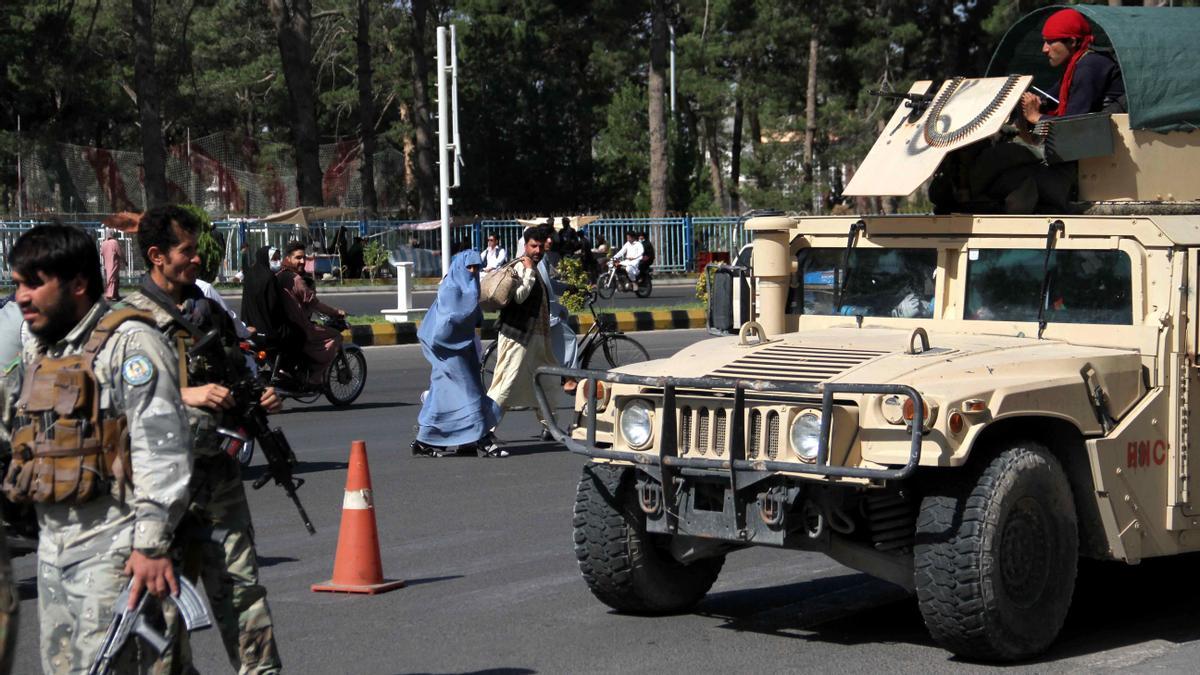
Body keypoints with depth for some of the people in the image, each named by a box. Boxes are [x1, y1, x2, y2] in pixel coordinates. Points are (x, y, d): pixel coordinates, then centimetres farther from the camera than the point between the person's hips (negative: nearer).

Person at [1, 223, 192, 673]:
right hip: (52, 542, 9)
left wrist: (151, 544, -22)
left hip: (110, 542, -9)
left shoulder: (128, 342, -11)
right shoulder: (37, 348, 16)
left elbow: (161, 448, -18)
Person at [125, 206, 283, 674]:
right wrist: (186, 396, -21)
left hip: (219, 472, 5)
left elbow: (235, 379, 26)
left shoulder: (212, 312, 16)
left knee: (239, 582, 4)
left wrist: (260, 400, 6)